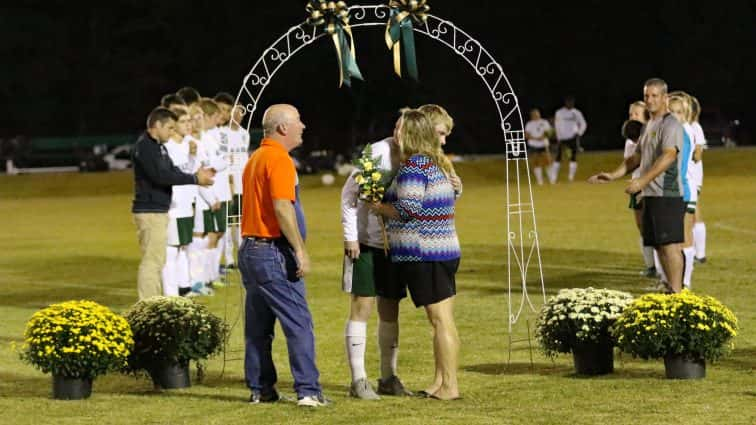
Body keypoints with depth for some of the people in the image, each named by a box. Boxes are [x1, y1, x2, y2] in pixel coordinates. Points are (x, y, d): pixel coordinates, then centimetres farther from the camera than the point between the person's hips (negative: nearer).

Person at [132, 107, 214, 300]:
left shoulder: (158, 146, 16)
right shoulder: (144, 146, -15)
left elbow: (172, 171, 15)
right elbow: (160, 176, -23)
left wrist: (197, 176, -1)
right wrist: (194, 179, -19)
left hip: (159, 210, 10)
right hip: (149, 211, -10)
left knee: (158, 260, 14)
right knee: (152, 260, -9)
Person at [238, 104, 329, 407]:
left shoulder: (255, 159, 17)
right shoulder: (279, 159, -12)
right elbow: (282, 208, -22)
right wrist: (300, 250, -21)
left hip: (250, 248, 10)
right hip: (273, 252, -10)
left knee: (258, 325, 11)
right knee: (299, 323, -8)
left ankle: (260, 389, 15)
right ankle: (308, 391, -11)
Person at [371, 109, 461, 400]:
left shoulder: (413, 165, -13)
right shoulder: (438, 164, 15)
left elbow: (407, 209, -21)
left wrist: (378, 207, -4)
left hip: (423, 254, -10)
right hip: (445, 250, 10)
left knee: (440, 320, -7)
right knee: (442, 320, 10)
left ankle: (450, 386, -5)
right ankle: (440, 382, 15)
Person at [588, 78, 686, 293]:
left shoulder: (671, 124, -10)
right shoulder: (649, 126, 21)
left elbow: (668, 156, -23)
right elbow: (637, 158, 29)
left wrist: (642, 180, -31)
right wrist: (613, 175, 18)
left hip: (667, 194, -10)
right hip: (650, 195, 10)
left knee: (670, 243, -12)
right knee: (658, 245, 11)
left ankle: (676, 293, -12)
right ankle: (672, 288, 17)